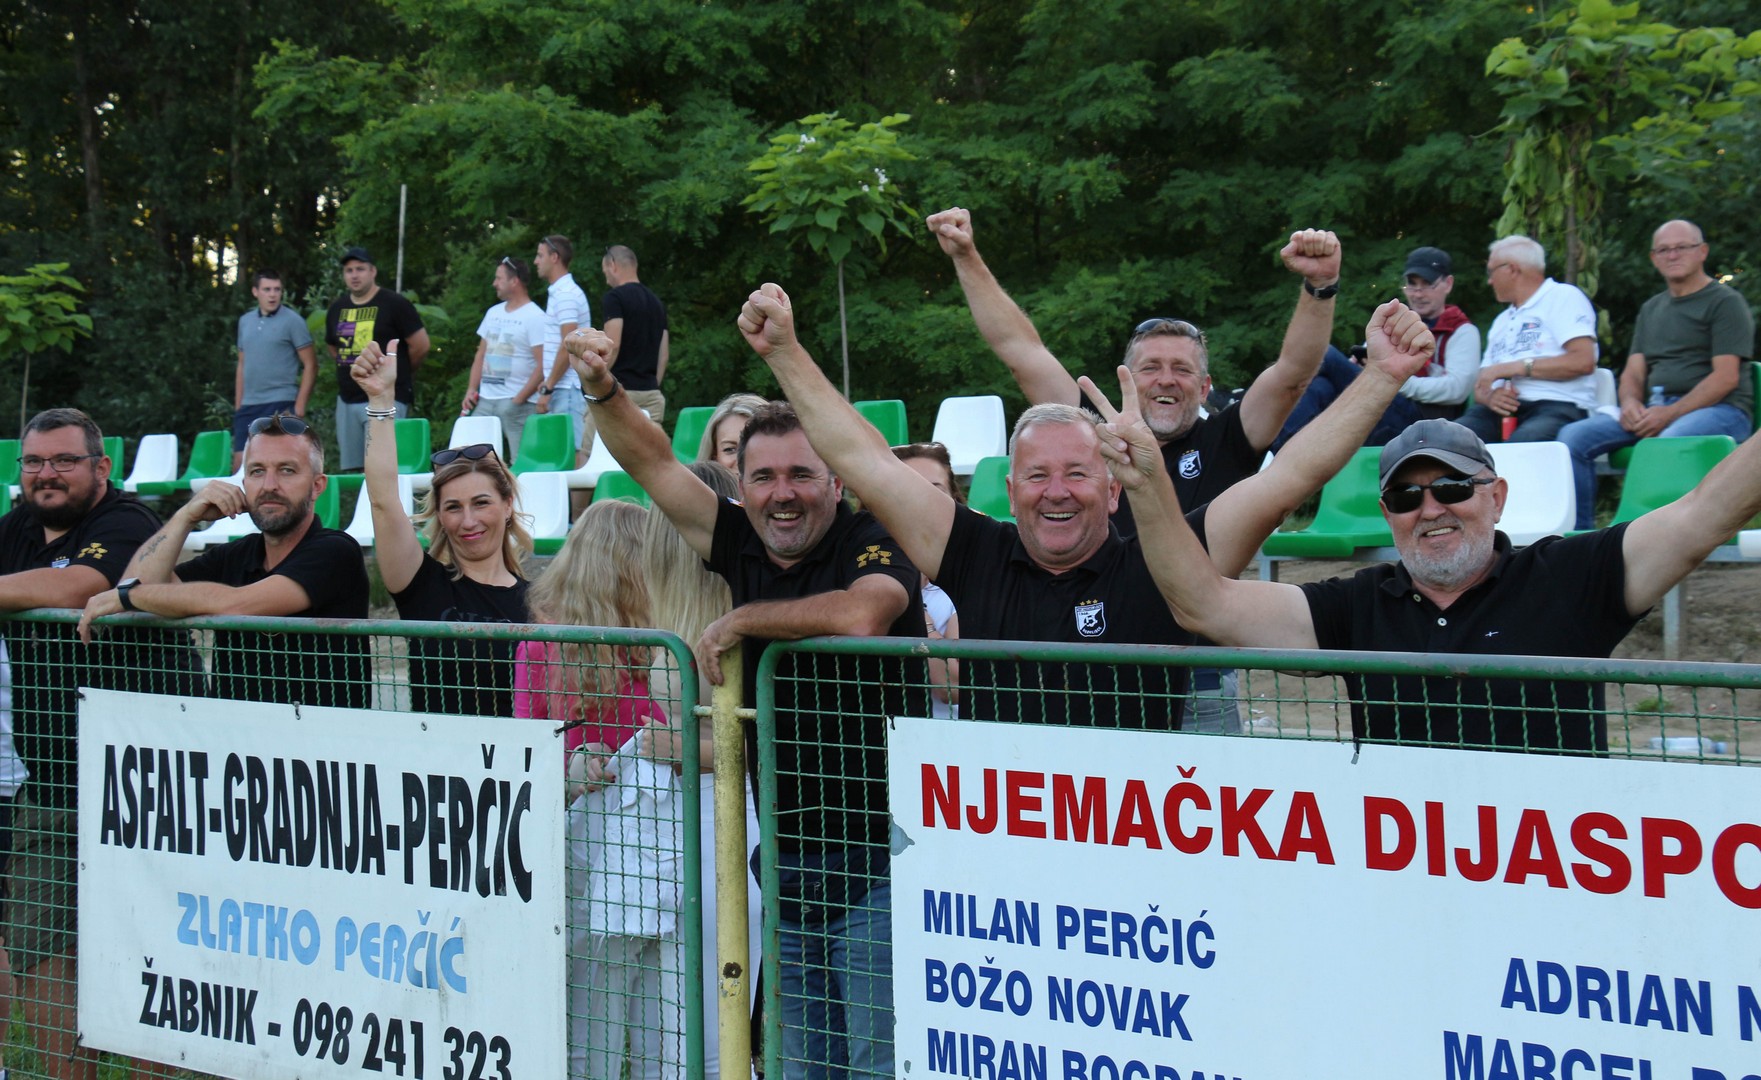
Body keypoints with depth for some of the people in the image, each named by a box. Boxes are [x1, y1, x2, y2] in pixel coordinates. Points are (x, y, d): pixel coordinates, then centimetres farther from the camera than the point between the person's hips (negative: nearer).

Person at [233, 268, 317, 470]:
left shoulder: (292, 321, -3)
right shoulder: (245, 321, 13)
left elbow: (310, 365, -4)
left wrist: (300, 405, -11)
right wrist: (237, 405, 14)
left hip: (280, 403, -5)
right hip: (248, 405, 5)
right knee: (240, 462, 3)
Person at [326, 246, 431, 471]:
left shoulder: (394, 304, -5)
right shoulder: (337, 308, 13)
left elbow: (420, 345, -5)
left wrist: (399, 374, 6)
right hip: (347, 400, 7)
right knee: (350, 470, 7)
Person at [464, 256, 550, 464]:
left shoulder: (536, 318, -7)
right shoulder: (493, 313, 16)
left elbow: (543, 365, -12)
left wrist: (519, 399, -15)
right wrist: (471, 390, 9)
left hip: (516, 402, -7)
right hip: (485, 400, 7)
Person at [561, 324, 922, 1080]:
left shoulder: (873, 545, -10)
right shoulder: (743, 548, 8)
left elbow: (857, 616, -32)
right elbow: (654, 465, 12)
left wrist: (740, 621, -17)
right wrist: (603, 391, -4)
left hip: (875, 856, -7)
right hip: (785, 862, 7)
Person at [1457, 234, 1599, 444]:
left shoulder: (1563, 297, 8)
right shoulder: (1502, 321, 30)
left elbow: (1583, 361, -8)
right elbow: (1480, 386, 25)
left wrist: (1511, 367, -7)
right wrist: (1489, 396, -2)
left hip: (1557, 405, -6)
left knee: (1518, 446, -41)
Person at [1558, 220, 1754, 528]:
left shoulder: (1726, 302, 2)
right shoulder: (1651, 309, 24)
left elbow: (1726, 377, -8)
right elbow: (1633, 372, 20)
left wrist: (1670, 414, -17)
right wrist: (1630, 402, -5)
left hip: (1717, 410, -7)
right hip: (1653, 409, 7)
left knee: (1667, 444, -40)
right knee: (1574, 437, -14)